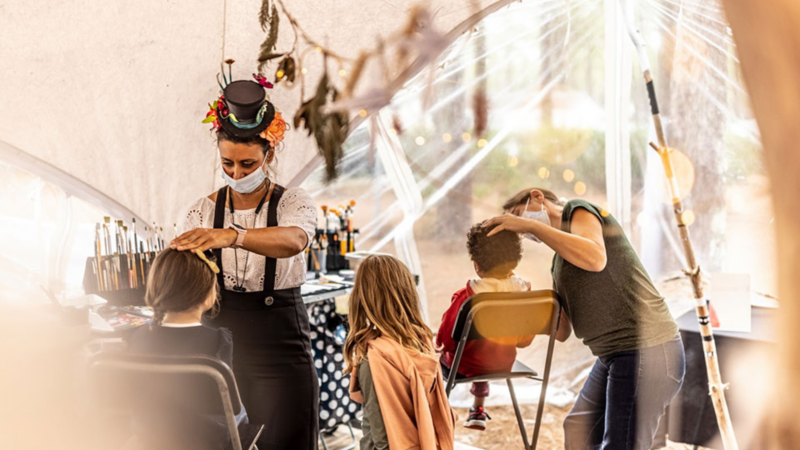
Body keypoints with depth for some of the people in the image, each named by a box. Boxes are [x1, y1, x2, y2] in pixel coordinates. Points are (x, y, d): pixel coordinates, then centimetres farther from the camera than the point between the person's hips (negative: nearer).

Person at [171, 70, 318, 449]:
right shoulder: (203, 212, 5)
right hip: (220, 349, 2)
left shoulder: (293, 204, -3)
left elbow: (293, 240, -28)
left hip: (281, 351, -2)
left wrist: (231, 235, -45)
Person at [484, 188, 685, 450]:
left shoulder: (578, 211, -4)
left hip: (647, 352, -11)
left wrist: (530, 224, -20)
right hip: (615, 354, 11)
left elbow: (595, 258, -27)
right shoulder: (558, 263, 21)